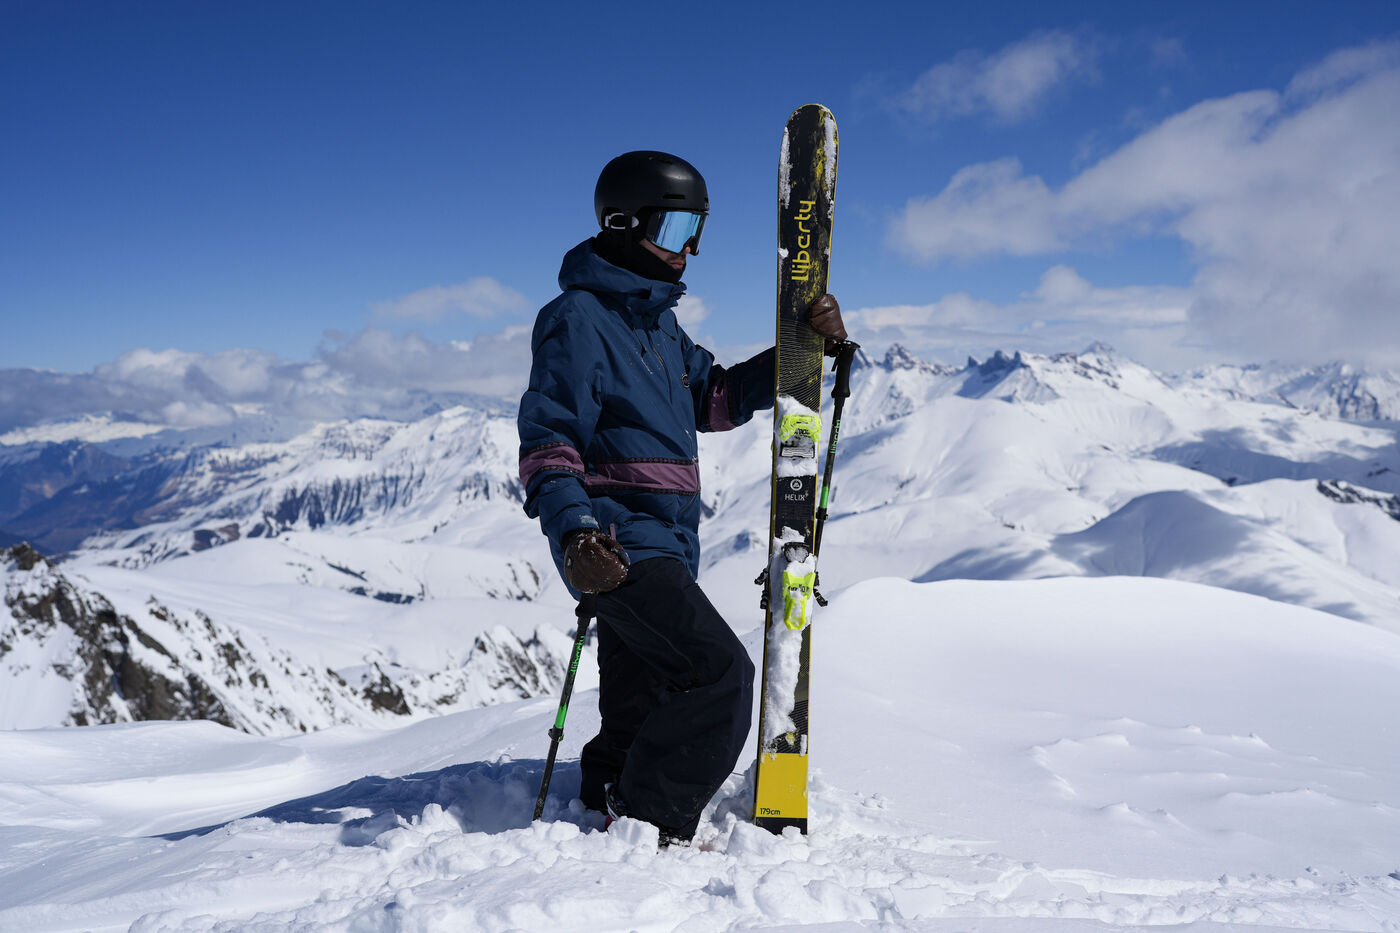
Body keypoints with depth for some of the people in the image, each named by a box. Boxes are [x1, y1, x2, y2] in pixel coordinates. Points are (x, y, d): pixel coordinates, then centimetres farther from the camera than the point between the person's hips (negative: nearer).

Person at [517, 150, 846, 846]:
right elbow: (548, 441, -14)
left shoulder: (657, 321, 22)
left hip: (664, 545, 9)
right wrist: (573, 530, -31)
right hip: (617, 544, -9)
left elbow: (718, 398, 23)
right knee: (720, 675, -17)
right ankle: (649, 827, -7)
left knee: (639, 715, 15)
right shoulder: (578, 317, -7)